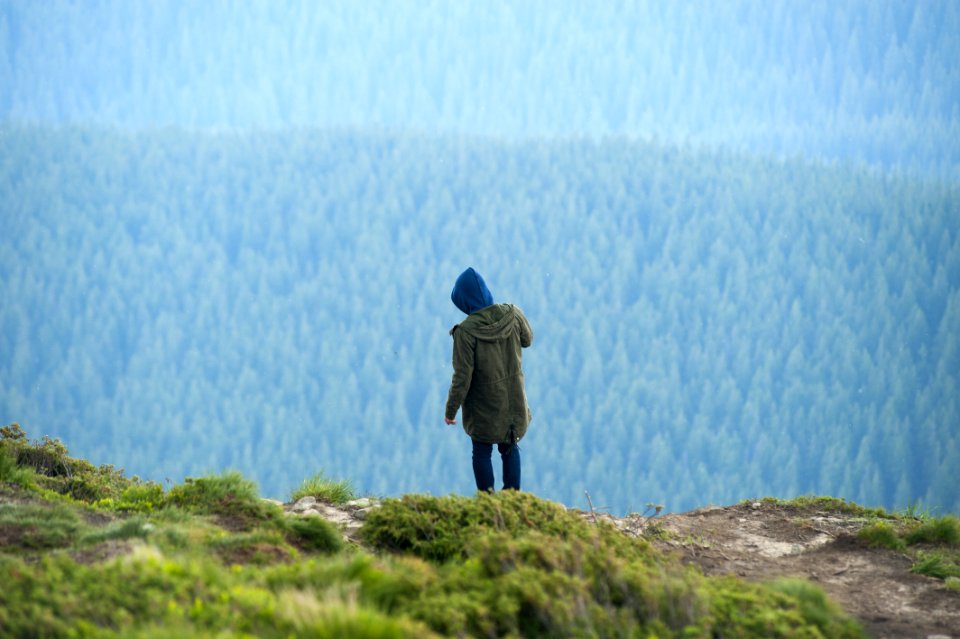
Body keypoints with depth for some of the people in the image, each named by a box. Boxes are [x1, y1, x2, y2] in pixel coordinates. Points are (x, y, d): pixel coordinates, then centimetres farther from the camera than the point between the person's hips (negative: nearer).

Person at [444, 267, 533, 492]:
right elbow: (527, 339, 10)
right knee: (510, 448, 20)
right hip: (513, 402, 4)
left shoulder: (466, 331, -25)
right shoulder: (512, 315, -13)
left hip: (483, 406, -4)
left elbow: (462, 377, -21)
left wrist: (451, 410, -9)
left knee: (482, 452, 13)